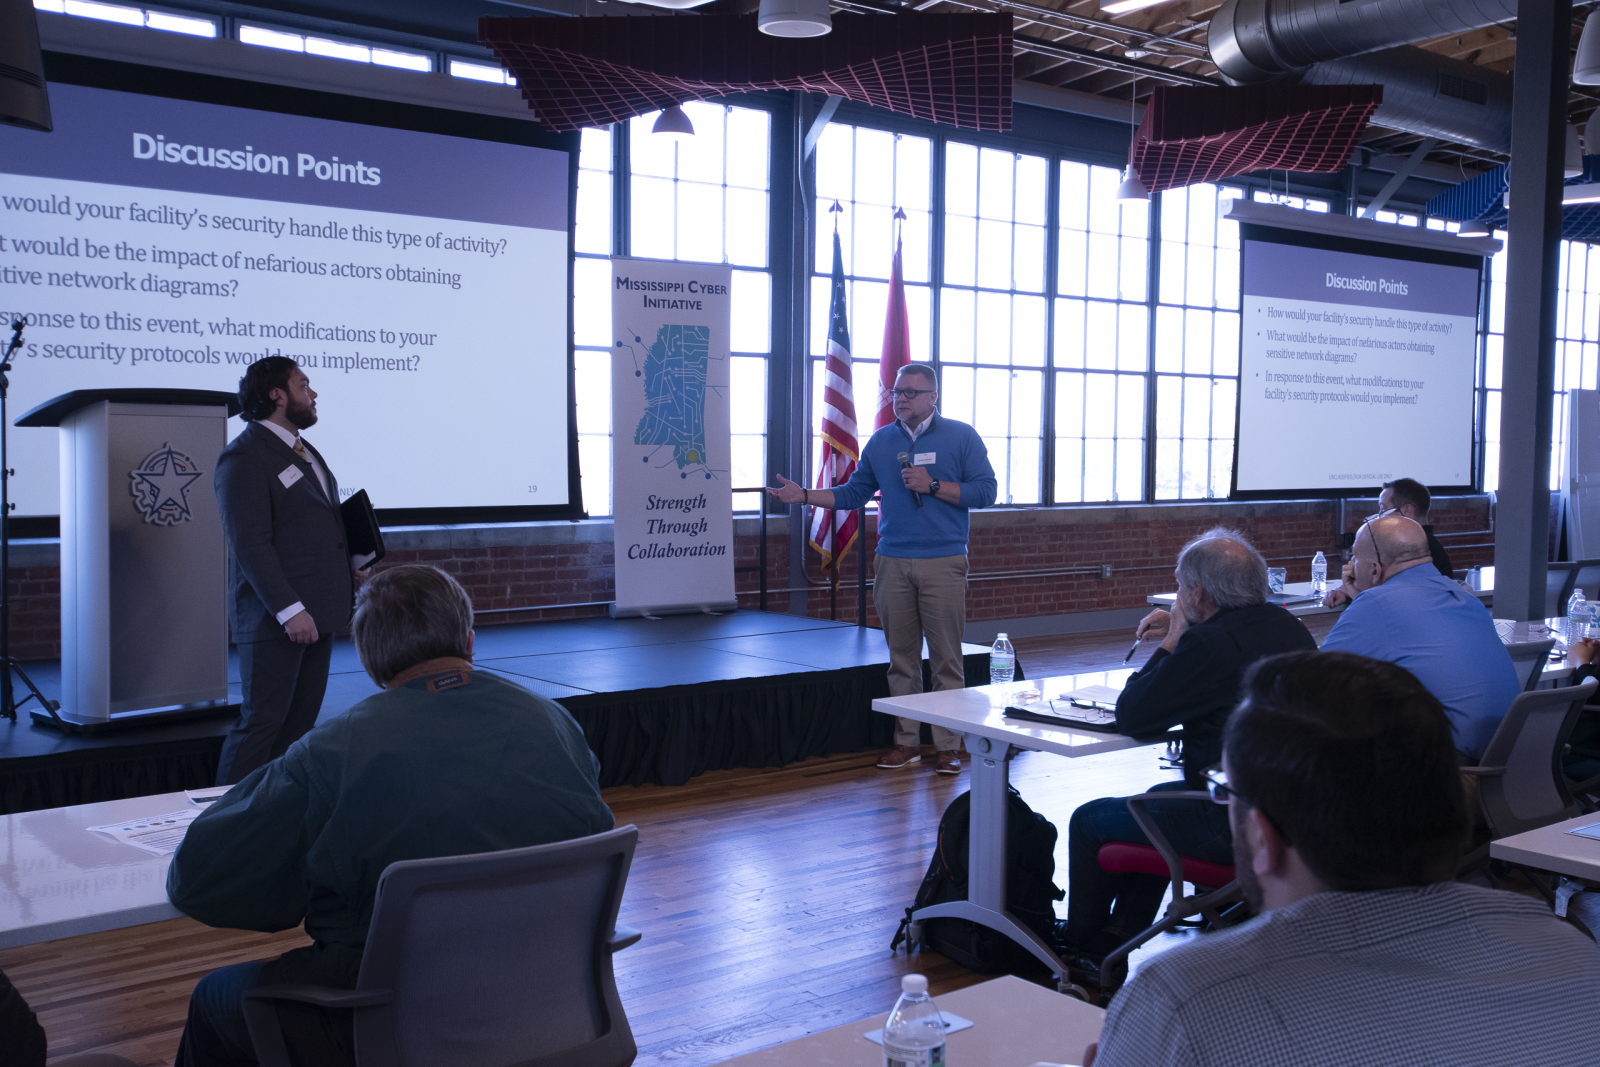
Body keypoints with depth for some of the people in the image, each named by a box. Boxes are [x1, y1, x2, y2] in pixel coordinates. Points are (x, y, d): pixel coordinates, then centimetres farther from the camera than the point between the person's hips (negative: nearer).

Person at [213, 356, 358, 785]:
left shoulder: (305, 452, 18)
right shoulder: (244, 456, -10)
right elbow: (250, 543, -17)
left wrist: (351, 574, 9)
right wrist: (289, 610, -22)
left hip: (319, 611, 9)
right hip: (275, 618, -9)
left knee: (301, 721, 10)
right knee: (263, 720, -5)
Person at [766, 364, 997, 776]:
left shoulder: (961, 436, 2)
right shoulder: (881, 441, 13)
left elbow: (985, 491, -3)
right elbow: (854, 493, 17)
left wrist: (932, 485, -11)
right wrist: (804, 495, 7)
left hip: (943, 563, -3)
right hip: (892, 563, 3)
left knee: (946, 659, -2)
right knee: (902, 658, 6)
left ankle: (948, 745, 6)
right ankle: (907, 741, 15)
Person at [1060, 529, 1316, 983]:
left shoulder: (1211, 644, -23)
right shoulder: (1289, 628, 5)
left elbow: (1131, 715, -15)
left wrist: (1170, 643, -5)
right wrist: (1182, 637, 14)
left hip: (1231, 825, -9)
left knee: (1089, 820, 11)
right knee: (1157, 797, 34)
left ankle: (1079, 950, 32)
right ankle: (1114, 942, 41)